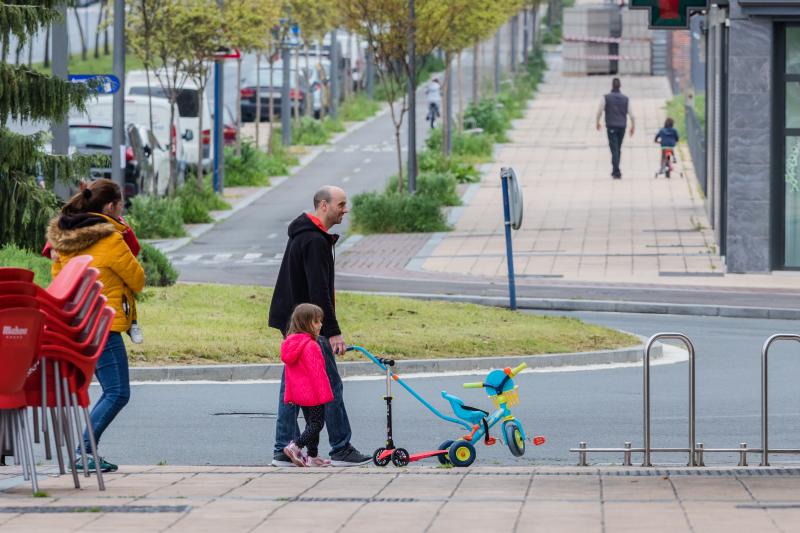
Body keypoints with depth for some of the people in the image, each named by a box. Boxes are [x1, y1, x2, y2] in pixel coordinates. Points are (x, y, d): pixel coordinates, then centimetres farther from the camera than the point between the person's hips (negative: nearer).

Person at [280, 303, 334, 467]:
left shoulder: (291, 345, 8)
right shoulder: (311, 346, -20)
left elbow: (289, 372, 13)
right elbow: (316, 372, -20)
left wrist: (289, 396, 17)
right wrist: (324, 393, -15)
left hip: (299, 393, 9)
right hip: (313, 393, -9)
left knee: (311, 424, 16)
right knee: (317, 423, 0)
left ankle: (313, 457, 17)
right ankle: (295, 447, -9)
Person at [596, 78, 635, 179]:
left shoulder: (606, 98, -4)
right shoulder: (625, 99, 3)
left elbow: (599, 112, -5)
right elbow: (631, 114, 1)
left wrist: (597, 123, 11)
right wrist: (633, 126, 12)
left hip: (611, 127, -3)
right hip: (622, 126, 3)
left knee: (614, 150, -6)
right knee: (618, 149, 17)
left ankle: (617, 172, -18)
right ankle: (615, 171, 24)